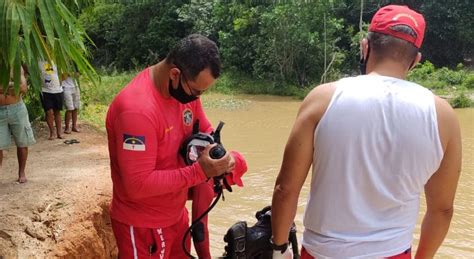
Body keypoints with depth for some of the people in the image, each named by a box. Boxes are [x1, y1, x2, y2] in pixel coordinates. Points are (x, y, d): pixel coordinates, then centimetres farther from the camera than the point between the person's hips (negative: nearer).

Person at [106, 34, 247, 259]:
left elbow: (205, 132, 9)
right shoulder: (137, 108, -30)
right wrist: (199, 171, -29)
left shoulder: (186, 88, -6)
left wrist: (222, 159, -11)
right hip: (143, 225, -7)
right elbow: (138, 184, -29)